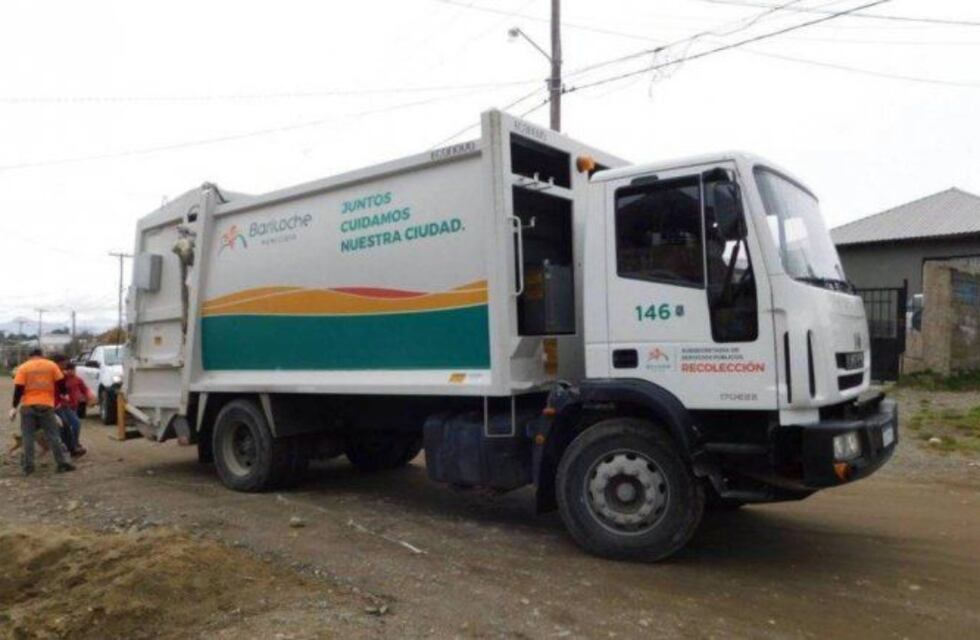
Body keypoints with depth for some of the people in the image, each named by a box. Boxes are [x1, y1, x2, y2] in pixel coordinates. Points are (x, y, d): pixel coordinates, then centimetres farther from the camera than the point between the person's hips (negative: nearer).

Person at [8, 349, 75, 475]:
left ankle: (28, 466, 8)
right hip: (46, 404, 0)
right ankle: (63, 463, 2)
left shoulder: (23, 367, 3)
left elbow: (18, 388, -5)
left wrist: (14, 407, -2)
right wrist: (63, 394, 20)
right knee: (53, 435, 5)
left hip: (28, 405, 0)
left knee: (27, 436, 8)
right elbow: (60, 383, 2)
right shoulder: (52, 365, 5)